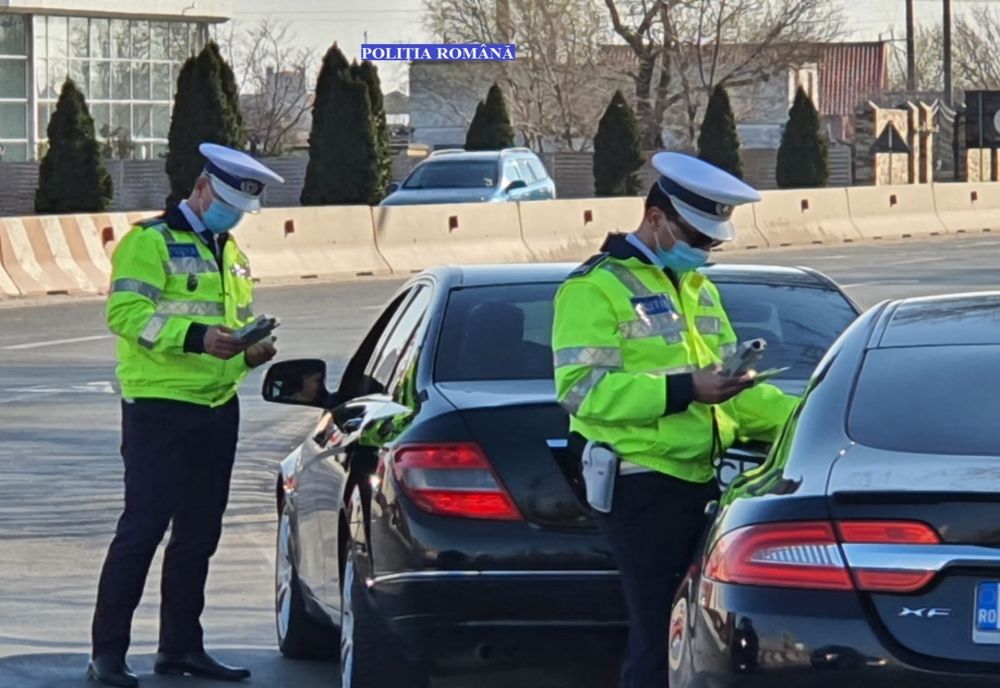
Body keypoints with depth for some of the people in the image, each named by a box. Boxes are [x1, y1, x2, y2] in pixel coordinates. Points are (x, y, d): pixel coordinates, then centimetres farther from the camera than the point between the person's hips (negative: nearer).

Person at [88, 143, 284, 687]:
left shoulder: (230, 254, 19)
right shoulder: (151, 241, -6)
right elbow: (125, 311, -18)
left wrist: (251, 351, 4)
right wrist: (196, 337, -28)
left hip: (218, 410, 8)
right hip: (159, 407, -8)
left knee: (200, 533, 11)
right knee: (142, 527, -9)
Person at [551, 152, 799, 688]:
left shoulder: (698, 288, 22)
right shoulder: (596, 287, -7)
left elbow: (729, 389, 24)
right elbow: (581, 388, -19)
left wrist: (798, 415, 7)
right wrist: (683, 391, -24)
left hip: (699, 482, 9)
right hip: (641, 487, -8)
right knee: (661, 636, -10)